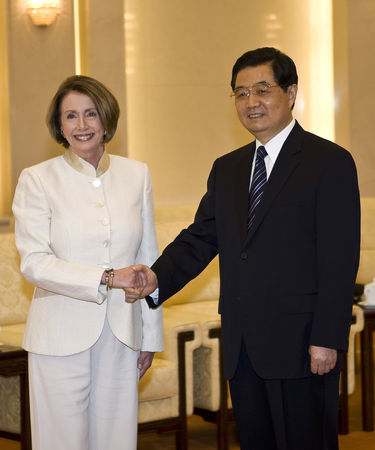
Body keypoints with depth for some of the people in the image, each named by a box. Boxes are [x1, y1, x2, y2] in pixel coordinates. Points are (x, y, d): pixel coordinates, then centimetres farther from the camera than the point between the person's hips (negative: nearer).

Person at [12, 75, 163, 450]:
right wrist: (106, 278, -21)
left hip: (121, 338, 3)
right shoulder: (37, 180, -2)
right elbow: (34, 263, -10)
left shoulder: (136, 174, 7)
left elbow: (147, 258, 12)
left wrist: (150, 335, 11)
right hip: (62, 337, -3)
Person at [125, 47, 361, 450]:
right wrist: (158, 277, -9)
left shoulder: (330, 162, -5)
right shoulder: (226, 169, 16)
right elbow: (200, 239, 10)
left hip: (300, 345, -6)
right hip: (242, 348, 6)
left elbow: (339, 261, -10)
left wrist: (327, 339, -16)